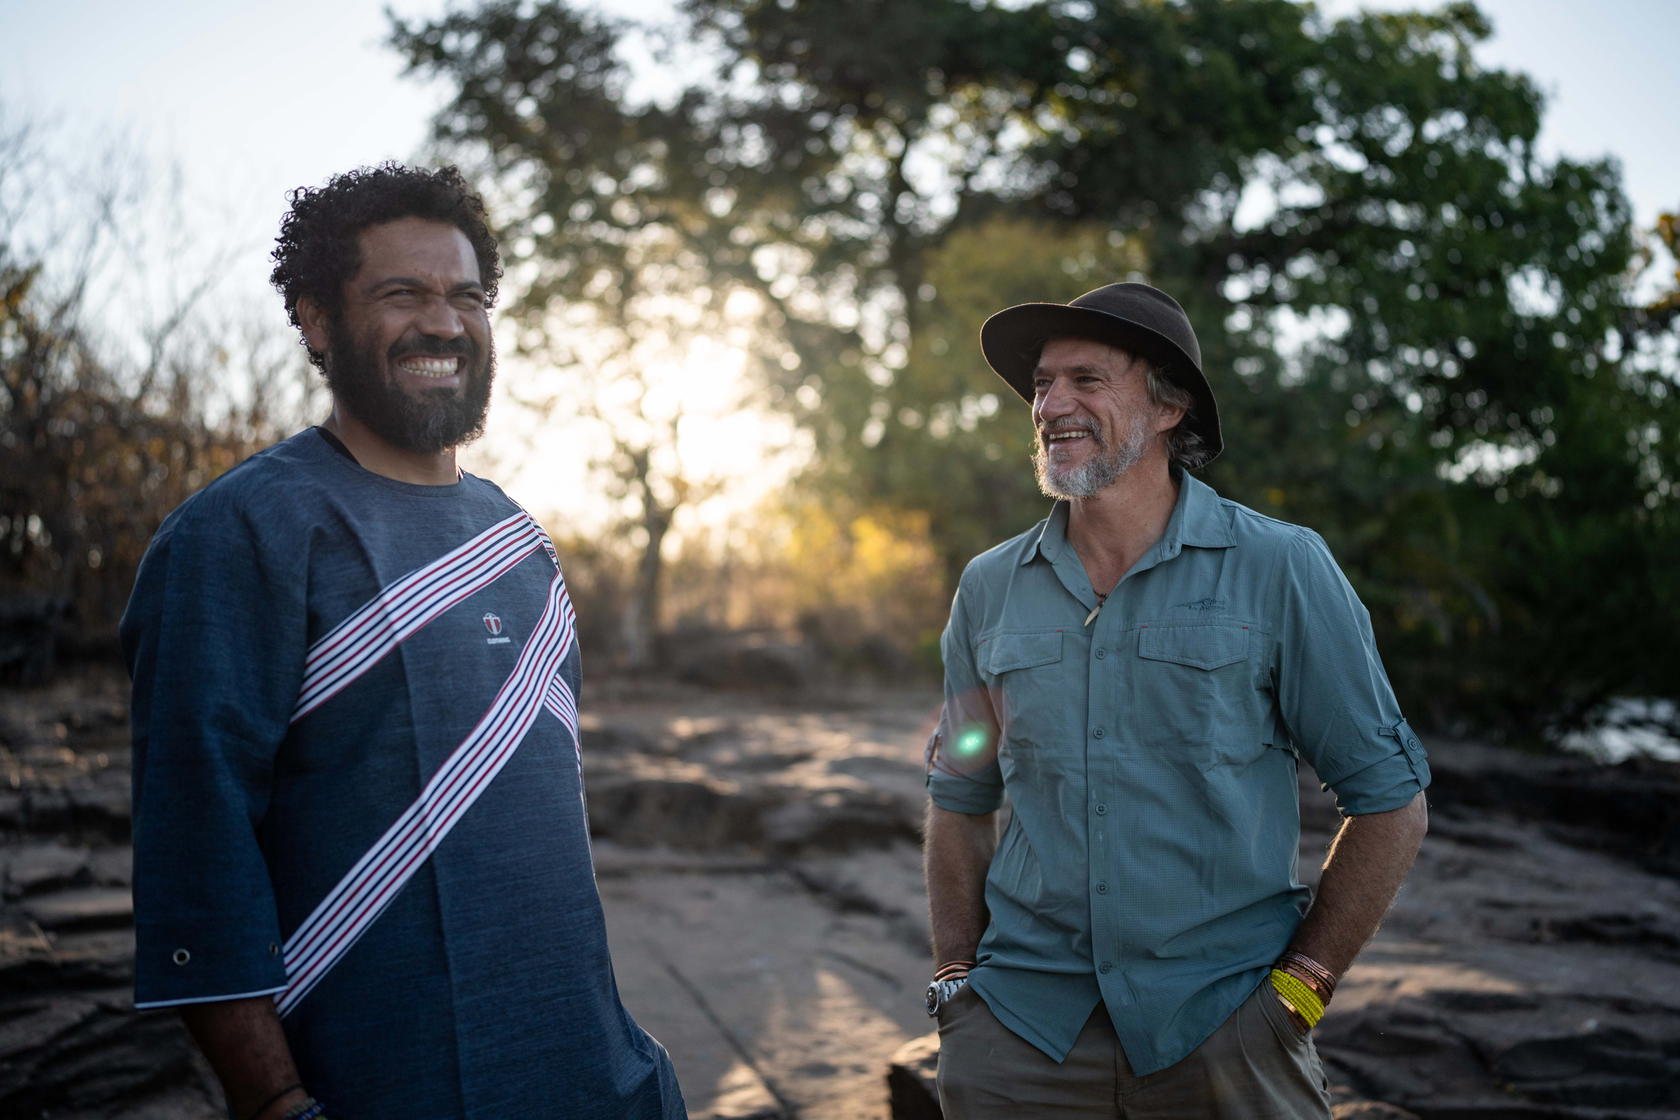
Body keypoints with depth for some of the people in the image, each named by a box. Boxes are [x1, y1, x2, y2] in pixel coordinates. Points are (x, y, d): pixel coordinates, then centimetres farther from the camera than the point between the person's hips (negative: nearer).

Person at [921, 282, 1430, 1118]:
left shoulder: (1281, 570, -5)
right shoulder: (988, 589, 4)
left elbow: (1388, 799, -2)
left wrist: (1300, 987, -6)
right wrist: (956, 978, 5)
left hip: (1223, 1026, -2)